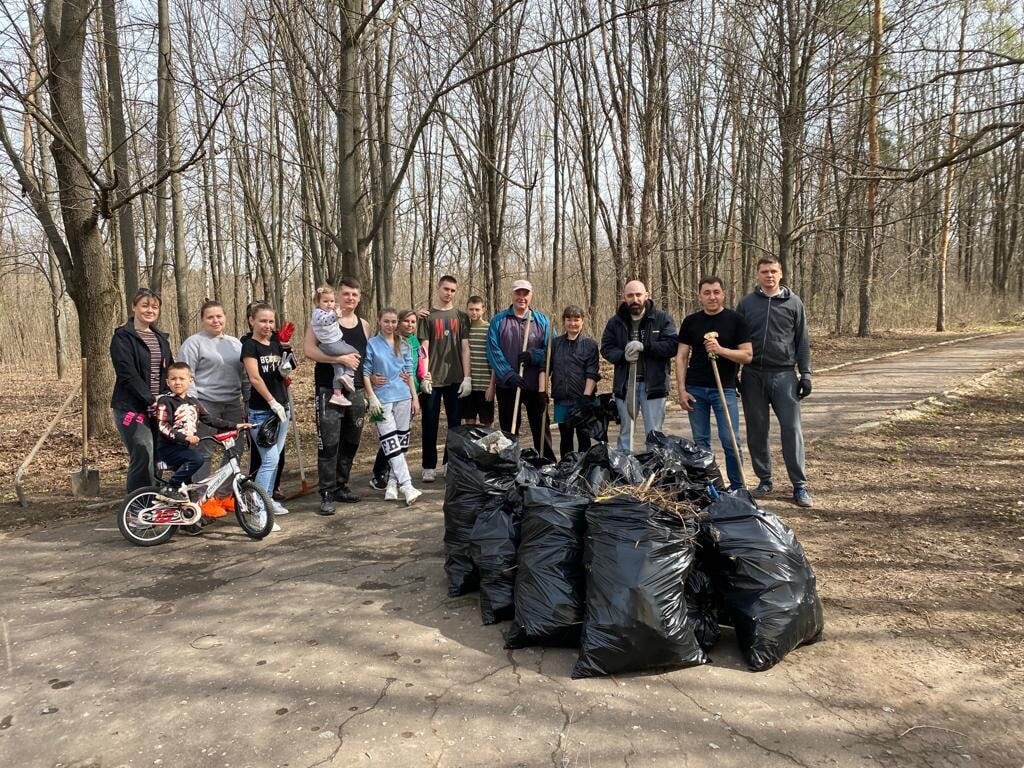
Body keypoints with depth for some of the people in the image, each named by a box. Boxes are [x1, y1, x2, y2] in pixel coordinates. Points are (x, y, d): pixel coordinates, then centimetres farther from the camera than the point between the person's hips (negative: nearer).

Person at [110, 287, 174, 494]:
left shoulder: (160, 338, 17)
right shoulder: (122, 337, -4)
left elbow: (170, 371, 17)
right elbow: (127, 374, -13)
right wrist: (150, 399, -20)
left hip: (157, 408, 6)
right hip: (131, 408, -6)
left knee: (157, 459, 7)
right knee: (143, 459, -12)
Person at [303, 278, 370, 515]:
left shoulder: (364, 325, 12)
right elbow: (308, 349, -14)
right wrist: (341, 358, -22)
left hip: (356, 391, 5)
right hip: (329, 391, -5)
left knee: (350, 443, 11)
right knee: (328, 444, -6)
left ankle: (341, 486, 24)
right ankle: (326, 494, 0)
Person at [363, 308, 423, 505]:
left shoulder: (403, 345, 11)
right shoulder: (372, 344, 1)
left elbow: (410, 372, 14)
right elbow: (366, 372, -1)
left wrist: (415, 397, 10)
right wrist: (372, 397, -8)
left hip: (403, 396, 4)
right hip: (383, 398, -4)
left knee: (401, 442, 5)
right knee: (391, 444, -11)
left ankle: (393, 484, 15)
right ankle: (407, 487, -14)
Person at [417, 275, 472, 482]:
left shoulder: (460, 316, 9)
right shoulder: (427, 316, 5)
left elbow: (464, 348, 6)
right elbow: (424, 347, -2)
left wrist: (467, 377, -1)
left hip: (455, 379, 2)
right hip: (433, 379, -2)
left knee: (455, 424, 6)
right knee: (430, 424, 2)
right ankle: (429, 467, 10)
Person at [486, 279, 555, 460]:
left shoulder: (542, 320, 6)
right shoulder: (498, 320, 3)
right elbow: (493, 351, -6)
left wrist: (534, 355, -18)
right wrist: (508, 374, -17)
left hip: (536, 386, 0)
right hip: (506, 385, 0)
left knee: (541, 429, 6)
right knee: (508, 431, 11)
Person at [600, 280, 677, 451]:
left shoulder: (662, 318, -3)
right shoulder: (616, 321, 5)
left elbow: (672, 345, -12)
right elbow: (606, 348, 2)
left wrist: (644, 346, -23)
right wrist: (623, 355, -18)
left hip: (654, 384, -2)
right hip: (624, 384, 2)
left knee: (654, 434, 7)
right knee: (625, 432, 14)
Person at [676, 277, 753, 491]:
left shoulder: (735, 320, -1)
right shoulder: (690, 322, 6)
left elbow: (747, 355, -4)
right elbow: (681, 356, 6)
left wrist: (721, 350, -20)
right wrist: (682, 389, -2)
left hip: (724, 388, -2)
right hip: (696, 389, 2)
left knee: (730, 440, -4)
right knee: (700, 441, 8)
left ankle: (737, 486, 8)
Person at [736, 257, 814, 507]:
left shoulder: (793, 303, 5)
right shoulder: (746, 303, 6)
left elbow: (802, 341, 7)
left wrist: (805, 374, 1)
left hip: (784, 375, -1)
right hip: (753, 376, 1)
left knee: (791, 429, -4)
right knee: (756, 431, 7)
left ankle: (800, 485, 3)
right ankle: (764, 480, 20)